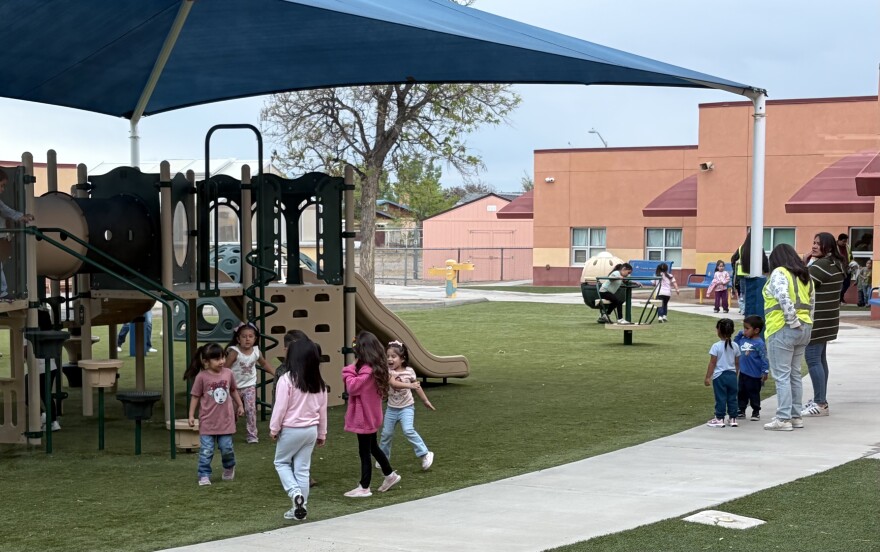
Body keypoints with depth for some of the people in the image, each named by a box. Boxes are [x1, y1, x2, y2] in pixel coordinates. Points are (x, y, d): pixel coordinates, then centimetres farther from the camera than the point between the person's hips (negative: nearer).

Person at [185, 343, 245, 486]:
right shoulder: (202, 377, -10)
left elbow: (233, 391, 17)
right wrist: (191, 415, -4)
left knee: (226, 448, 6)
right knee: (206, 451, -2)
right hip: (207, 421, -2)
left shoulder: (228, 373, 0)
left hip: (225, 420, 2)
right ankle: (204, 475, 7)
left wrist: (240, 405, 22)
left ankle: (229, 468, 32)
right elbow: (195, 396, -2)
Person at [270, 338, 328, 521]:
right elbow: (322, 410, 7)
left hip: (291, 429, -5)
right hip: (311, 430, 5)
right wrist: (322, 433, 17)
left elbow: (280, 407, -14)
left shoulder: (286, 379, -16)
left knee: (281, 462, 15)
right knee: (303, 468, 11)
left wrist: (274, 428, -1)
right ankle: (300, 508, 14)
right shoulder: (319, 382, 0)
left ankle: (295, 492, -7)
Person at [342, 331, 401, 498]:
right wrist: (352, 370, -9)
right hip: (371, 416, 9)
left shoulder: (367, 370, -25)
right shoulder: (377, 368, 5)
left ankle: (364, 488, 9)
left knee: (364, 452, 1)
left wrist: (349, 371, -12)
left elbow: (352, 387, -25)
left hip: (364, 418, -9)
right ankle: (390, 475, 35)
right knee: (373, 447, 25)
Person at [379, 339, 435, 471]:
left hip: (406, 407, -2)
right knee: (386, 433, 11)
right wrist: (409, 385, -42)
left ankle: (425, 454, -13)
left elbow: (417, 387, 8)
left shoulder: (409, 371, -7)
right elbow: (393, 383, -30)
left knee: (408, 430, -22)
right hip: (392, 408, 2)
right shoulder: (387, 371, -11)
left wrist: (426, 401, 16)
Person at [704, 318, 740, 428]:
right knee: (732, 398, 11)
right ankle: (733, 418, 15)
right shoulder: (735, 346, 2)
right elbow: (737, 363, 8)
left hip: (719, 376, -4)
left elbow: (712, 363, -11)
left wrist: (708, 377, -6)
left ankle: (719, 419, 5)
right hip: (732, 375, 4)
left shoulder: (716, 346, -12)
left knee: (720, 398, 1)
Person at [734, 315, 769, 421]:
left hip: (754, 375, -7)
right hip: (743, 372, 7)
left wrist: (765, 372, -20)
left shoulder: (759, 343, -18)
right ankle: (741, 410, 25)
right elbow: (735, 344, 23)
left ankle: (756, 412, 18)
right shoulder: (743, 339, 4)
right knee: (741, 392, 14)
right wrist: (739, 334, 9)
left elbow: (764, 358, -18)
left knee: (754, 394, 5)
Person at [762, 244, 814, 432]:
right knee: (795, 374, 15)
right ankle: (796, 416, 19)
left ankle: (784, 419, -6)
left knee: (781, 375, -5)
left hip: (783, 330, -8)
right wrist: (804, 323, 14)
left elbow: (784, 299, -22)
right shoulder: (805, 276, 16)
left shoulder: (779, 274, -9)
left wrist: (793, 322, -16)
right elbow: (811, 303, 16)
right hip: (804, 329, 8)